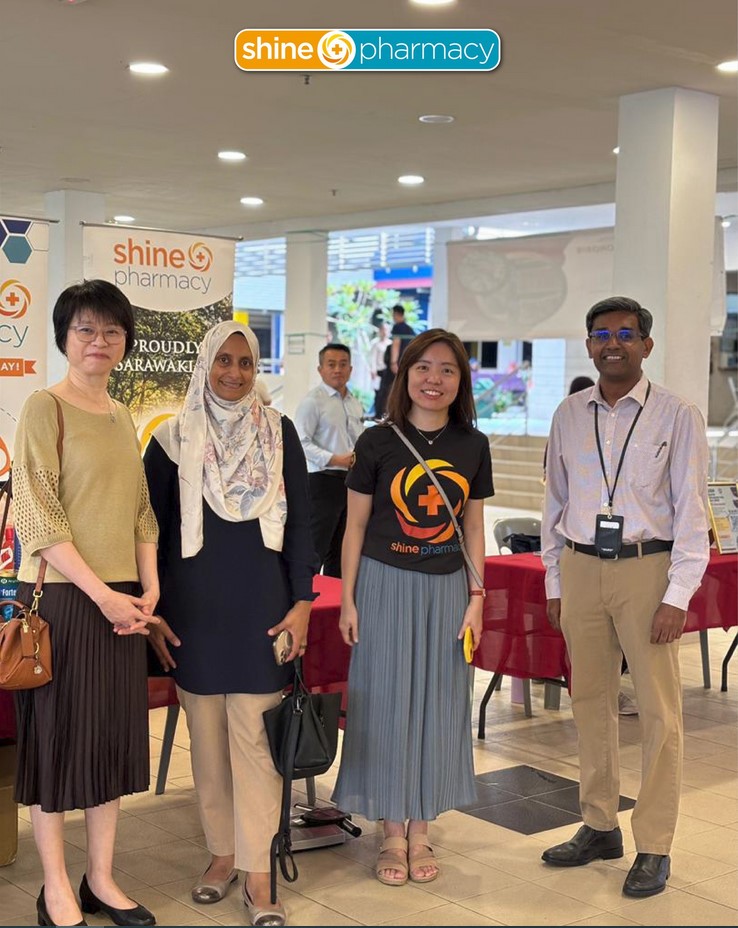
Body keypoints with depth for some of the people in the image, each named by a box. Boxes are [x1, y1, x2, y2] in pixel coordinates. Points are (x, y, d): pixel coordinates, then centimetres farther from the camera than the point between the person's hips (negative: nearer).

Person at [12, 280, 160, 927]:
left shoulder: (122, 417, 13)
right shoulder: (45, 406, -7)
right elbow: (37, 516, -14)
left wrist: (149, 589, 3)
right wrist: (101, 593, -16)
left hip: (123, 601, 7)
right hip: (62, 596, -7)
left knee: (114, 734, 11)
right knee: (57, 733, 2)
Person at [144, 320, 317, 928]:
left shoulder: (279, 433, 4)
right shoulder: (174, 438, 3)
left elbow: (300, 522, 4)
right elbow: (153, 529, 5)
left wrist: (302, 603, -1)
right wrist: (152, 612, 1)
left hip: (261, 603, -1)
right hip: (194, 605, 1)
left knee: (255, 735, -3)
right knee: (207, 735, 8)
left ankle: (258, 875, 3)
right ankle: (222, 852, 23)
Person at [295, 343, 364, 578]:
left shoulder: (355, 404, 14)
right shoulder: (313, 401, -9)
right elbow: (302, 442, -16)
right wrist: (334, 459, -23)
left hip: (351, 479, 7)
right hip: (324, 480, -7)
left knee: (340, 548, 14)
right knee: (316, 547, -8)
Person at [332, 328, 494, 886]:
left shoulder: (473, 446, 3)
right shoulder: (379, 442, -4)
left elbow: (474, 528, 9)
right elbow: (355, 526, 0)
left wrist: (476, 597, 4)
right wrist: (348, 600, -2)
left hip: (446, 588, 2)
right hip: (386, 584, -2)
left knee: (437, 704, 8)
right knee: (387, 703, 3)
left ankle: (421, 830, 21)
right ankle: (393, 833, 16)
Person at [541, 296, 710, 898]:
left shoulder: (678, 417, -4)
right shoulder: (570, 415, 8)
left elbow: (691, 510, -6)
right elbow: (556, 503, 12)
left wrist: (678, 595, -11)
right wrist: (555, 583, 10)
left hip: (647, 569, -4)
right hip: (581, 569, 4)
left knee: (659, 712, 0)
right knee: (590, 703, 12)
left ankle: (654, 848, 12)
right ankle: (599, 828, 26)